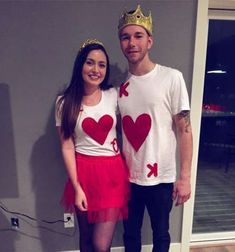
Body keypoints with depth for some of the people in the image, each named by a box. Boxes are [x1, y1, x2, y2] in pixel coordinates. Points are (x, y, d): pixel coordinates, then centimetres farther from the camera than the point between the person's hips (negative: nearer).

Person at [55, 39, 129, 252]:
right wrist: (76, 187, -6)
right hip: (83, 172, 0)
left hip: (112, 171, 0)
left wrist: (128, 169, 6)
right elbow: (67, 147, -4)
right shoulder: (65, 102, -5)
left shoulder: (114, 96, -1)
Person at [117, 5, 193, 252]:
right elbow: (118, 131, 8)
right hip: (128, 177, 3)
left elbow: (184, 129, -9)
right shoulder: (119, 86, 1)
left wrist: (185, 177, -11)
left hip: (161, 177, -3)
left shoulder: (171, 78, -9)